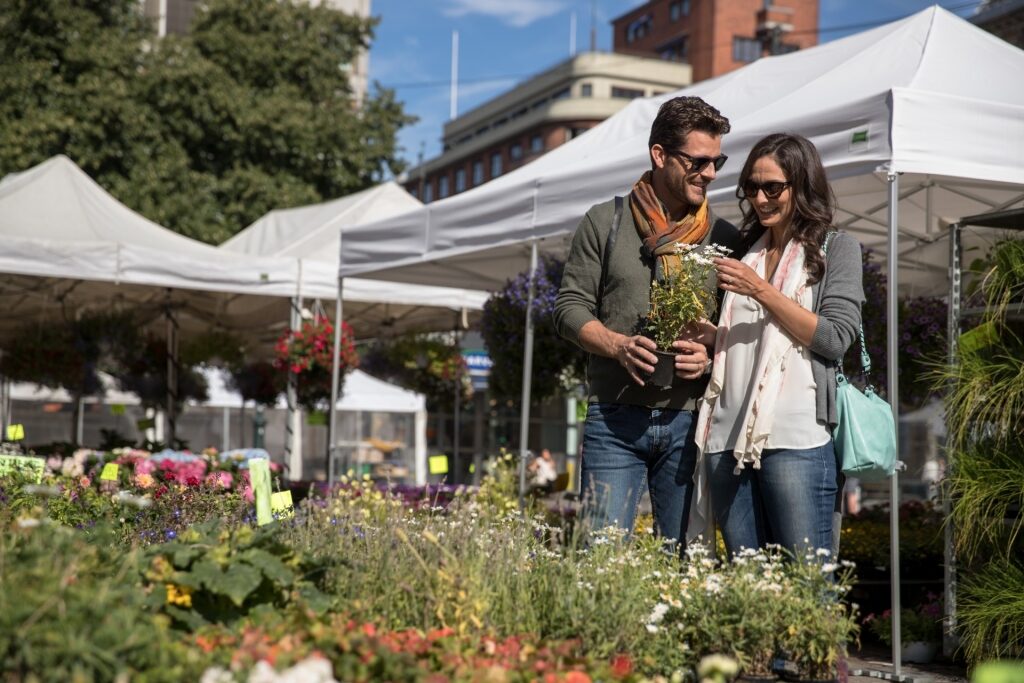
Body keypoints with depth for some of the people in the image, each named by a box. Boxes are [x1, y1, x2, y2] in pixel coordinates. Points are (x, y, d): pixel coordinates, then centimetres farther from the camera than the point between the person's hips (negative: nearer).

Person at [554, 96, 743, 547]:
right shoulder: (605, 222, 7)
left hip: (688, 422, 1)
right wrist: (619, 346, -13)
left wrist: (710, 356, -10)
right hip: (614, 419, -1)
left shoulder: (725, 239, 11)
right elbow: (570, 307, 5)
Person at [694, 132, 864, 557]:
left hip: (795, 438, -5)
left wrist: (761, 290, -10)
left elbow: (836, 339, -6)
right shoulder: (743, 253, 20)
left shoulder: (836, 249, 6)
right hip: (728, 439, 5)